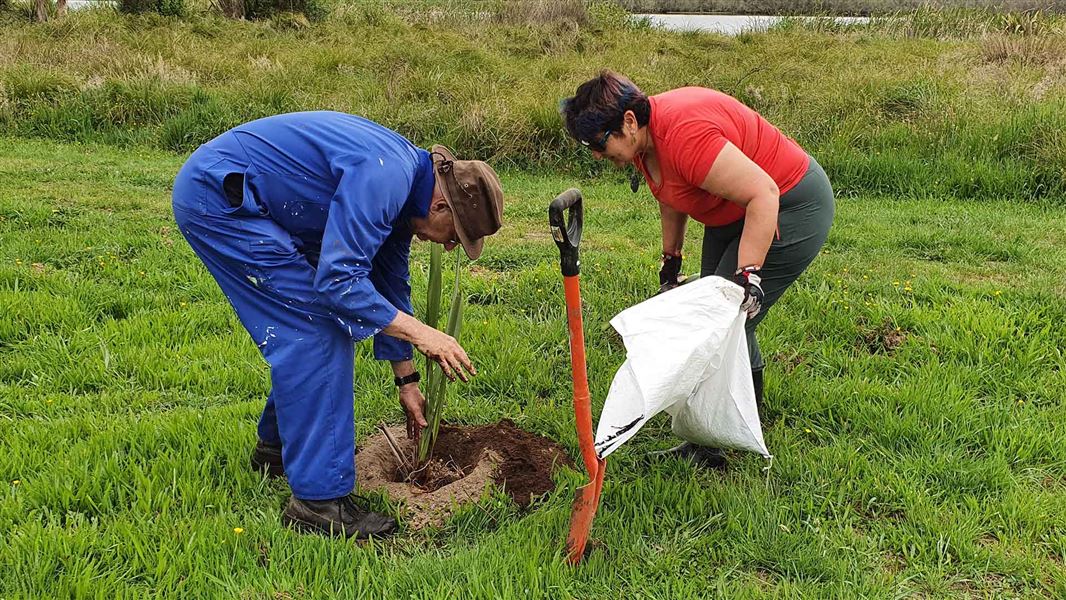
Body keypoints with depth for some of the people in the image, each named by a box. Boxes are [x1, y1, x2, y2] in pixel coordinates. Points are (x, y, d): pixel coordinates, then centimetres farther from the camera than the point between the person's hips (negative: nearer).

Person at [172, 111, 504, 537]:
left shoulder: (401, 188, 7)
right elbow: (339, 279, -30)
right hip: (216, 197, -10)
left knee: (330, 318, 14)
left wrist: (406, 381, 21)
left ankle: (277, 444, 30)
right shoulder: (382, 178, -24)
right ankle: (318, 501, -8)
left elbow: (390, 282, 16)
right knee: (313, 329, -12)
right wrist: (419, 333, -24)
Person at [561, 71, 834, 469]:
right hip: (736, 211, 10)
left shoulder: (683, 134, -34)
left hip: (791, 208, -10)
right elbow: (671, 195, 14)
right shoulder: (643, 138, -3)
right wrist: (670, 259, 18)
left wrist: (747, 273, -37)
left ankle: (715, 445, -1)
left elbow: (762, 193, -34)